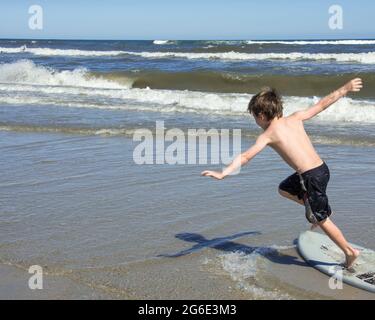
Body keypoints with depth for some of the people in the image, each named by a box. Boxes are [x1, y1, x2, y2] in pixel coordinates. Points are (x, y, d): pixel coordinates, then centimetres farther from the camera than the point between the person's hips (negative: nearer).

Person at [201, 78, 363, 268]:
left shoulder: (268, 135, -8)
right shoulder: (295, 118, 8)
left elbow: (245, 157, -16)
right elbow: (322, 104, 14)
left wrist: (223, 174, -19)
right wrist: (345, 89, 25)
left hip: (312, 177, -7)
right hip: (321, 168, 7)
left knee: (321, 219, 10)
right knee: (284, 189, 27)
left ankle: (350, 252, 19)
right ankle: (317, 207, 25)